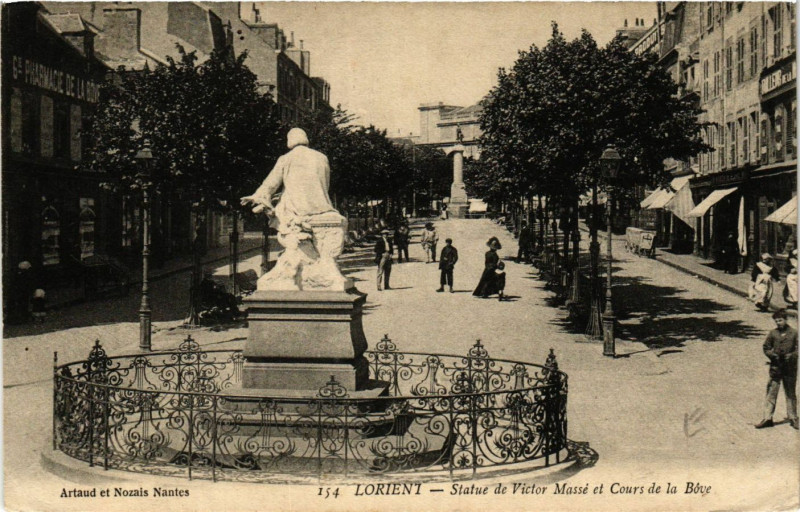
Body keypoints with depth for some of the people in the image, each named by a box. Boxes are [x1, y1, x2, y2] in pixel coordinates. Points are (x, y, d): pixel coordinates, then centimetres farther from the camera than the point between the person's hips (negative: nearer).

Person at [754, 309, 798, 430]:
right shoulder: (772, 333, 4)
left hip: (790, 368, -1)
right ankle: (767, 418, 0)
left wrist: (791, 356, -15)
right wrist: (772, 355, -8)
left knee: (790, 394, 8)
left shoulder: (794, 333, 0)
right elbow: (766, 348, 9)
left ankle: (793, 419, 16)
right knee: (771, 393, -1)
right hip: (775, 367, 1)